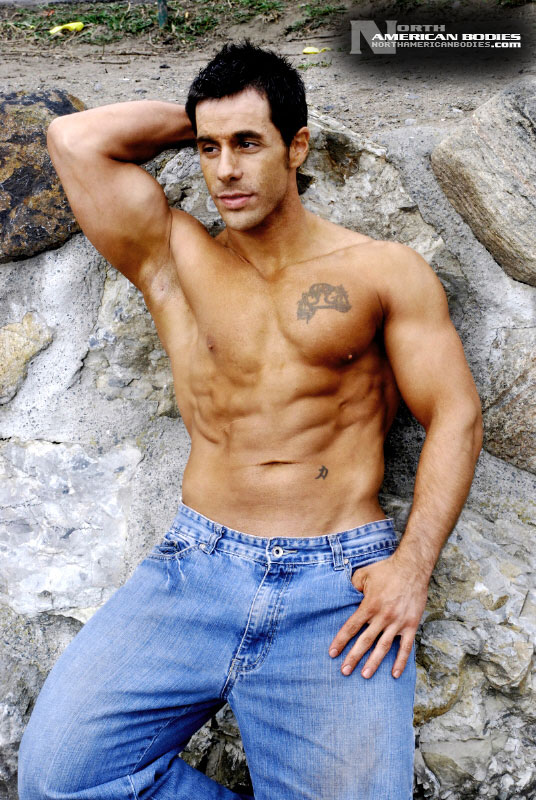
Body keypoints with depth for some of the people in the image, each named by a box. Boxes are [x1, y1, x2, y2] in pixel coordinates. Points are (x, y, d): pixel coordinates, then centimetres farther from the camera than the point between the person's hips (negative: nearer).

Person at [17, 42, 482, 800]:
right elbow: (75, 138, 5)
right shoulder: (175, 259, 12)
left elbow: (455, 417, 3)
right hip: (197, 564, 2)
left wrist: (412, 564, -10)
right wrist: (198, 122, 14)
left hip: (341, 583, -1)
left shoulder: (384, 271, 7)